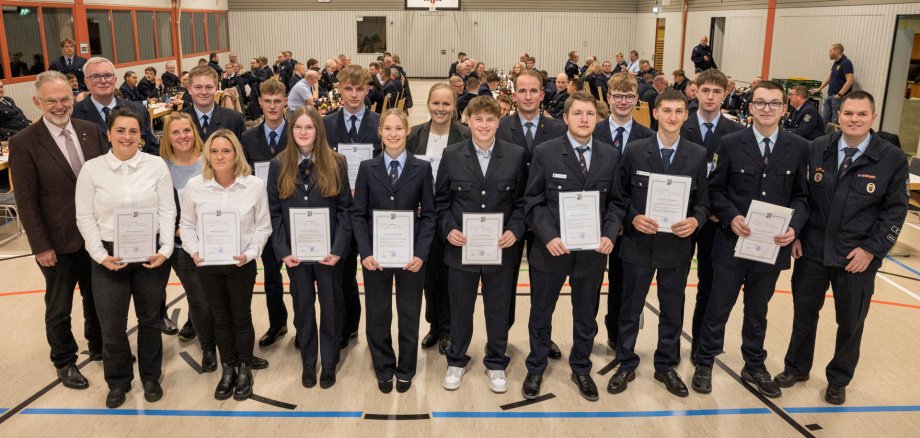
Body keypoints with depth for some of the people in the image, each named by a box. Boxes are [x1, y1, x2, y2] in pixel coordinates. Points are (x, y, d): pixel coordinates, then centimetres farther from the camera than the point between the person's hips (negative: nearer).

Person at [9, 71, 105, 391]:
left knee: (97, 297, 20)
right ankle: (64, 362, 32)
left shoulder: (91, 131, -1)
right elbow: (26, 201, -12)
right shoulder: (23, 143, -13)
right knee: (59, 307, 14)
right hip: (58, 243, -4)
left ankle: (98, 346, 41)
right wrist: (41, 246, -13)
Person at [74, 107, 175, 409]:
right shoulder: (91, 169, -3)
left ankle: (151, 377, 34)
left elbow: (167, 211, -2)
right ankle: (118, 381, 29)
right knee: (111, 326, 6)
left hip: (151, 254, 0)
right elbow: (85, 217, -2)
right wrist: (100, 254, -11)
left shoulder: (157, 165, -3)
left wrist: (165, 249, -11)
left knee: (150, 320, 15)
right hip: (109, 256, 0)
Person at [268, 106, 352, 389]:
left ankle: (329, 363, 25)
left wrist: (338, 248, -13)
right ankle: (308, 363, 27)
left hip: (328, 250, -1)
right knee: (303, 307, 12)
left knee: (330, 306, 9)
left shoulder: (335, 164, -2)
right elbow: (274, 212, 0)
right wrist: (282, 250, -9)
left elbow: (345, 208, -4)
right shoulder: (279, 166, 1)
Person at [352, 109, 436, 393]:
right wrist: (365, 252, -10)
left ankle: (405, 371, 29)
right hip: (375, 254, 1)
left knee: (409, 315, 10)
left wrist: (421, 253, -11)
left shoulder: (422, 168, 0)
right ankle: (383, 370, 29)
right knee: (377, 316, 10)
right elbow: (358, 214, 1)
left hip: (411, 255, 0)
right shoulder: (367, 168, 2)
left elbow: (429, 214, 0)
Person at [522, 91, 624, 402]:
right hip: (551, 249, -2)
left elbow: (615, 202, 6)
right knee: (541, 314, 14)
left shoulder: (610, 156, 1)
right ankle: (536, 369, 33)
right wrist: (548, 236, -18)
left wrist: (610, 234, -10)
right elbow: (533, 201, -6)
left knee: (586, 317, 17)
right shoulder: (545, 152, -7)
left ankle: (581, 369, 38)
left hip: (593, 251, 2)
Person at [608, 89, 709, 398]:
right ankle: (626, 364, 27)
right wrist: (633, 217, -16)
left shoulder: (698, 155, 0)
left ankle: (666, 366, 32)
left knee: (672, 311, 14)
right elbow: (622, 194, 1)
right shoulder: (636, 151, -2)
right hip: (639, 243, -1)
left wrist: (696, 220, -18)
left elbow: (703, 201, 2)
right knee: (631, 309, 10)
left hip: (677, 245, 1)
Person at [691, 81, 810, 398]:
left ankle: (754, 366, 35)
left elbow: (801, 195, 4)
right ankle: (704, 363, 25)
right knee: (719, 307, 9)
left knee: (757, 310, 18)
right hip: (732, 241, -2)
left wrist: (794, 226, -13)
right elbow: (715, 189, -2)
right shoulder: (731, 143, -3)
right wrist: (731, 217, -18)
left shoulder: (798, 147, 2)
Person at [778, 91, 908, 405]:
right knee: (804, 311, 15)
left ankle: (838, 380, 32)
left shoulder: (892, 158, -7)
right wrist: (795, 234, -1)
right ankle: (797, 368, 35)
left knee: (851, 322, 11)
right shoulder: (817, 149, -1)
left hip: (857, 258, -1)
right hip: (812, 250, 2)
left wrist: (871, 249, -11)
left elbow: (895, 209, -4)